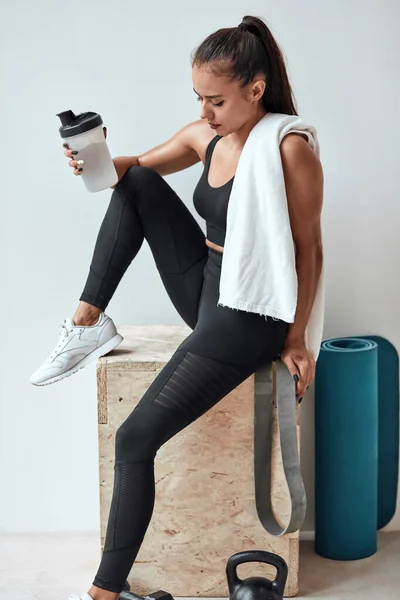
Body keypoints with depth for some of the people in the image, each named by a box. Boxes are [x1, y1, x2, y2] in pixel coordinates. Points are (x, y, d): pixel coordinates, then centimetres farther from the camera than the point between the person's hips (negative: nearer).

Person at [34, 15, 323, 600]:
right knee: (135, 183, -3)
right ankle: (90, 321, -3)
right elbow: (137, 167, 16)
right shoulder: (206, 135, 3)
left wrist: (296, 337, -8)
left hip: (247, 315, -8)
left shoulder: (290, 149, -18)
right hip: (202, 286, 8)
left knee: (135, 439, -12)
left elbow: (309, 249, -11)